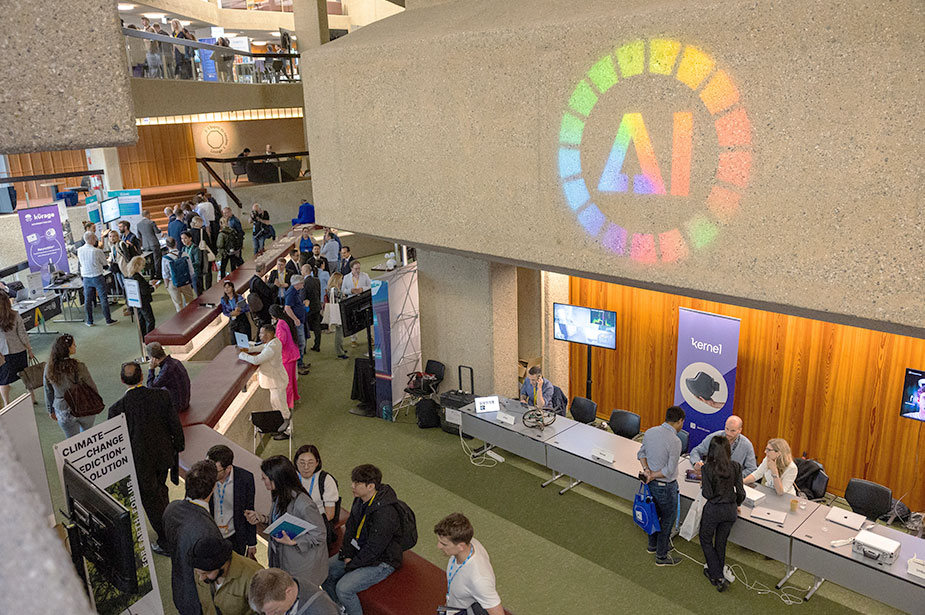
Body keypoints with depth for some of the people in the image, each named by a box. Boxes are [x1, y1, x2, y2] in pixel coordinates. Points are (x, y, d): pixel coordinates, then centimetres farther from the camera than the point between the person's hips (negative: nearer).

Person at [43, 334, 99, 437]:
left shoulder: (49, 368, -12)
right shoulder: (78, 367, -25)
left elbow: (48, 392, 1)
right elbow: (93, 389, -15)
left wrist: (51, 410, 16)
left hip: (63, 414, 3)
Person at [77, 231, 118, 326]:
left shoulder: (79, 250, -3)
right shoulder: (97, 251, -17)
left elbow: (80, 263, 13)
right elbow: (104, 263, -4)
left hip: (86, 278, 4)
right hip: (98, 277, -4)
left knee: (87, 300, 12)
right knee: (103, 298, 4)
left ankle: (89, 321, 19)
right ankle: (108, 319, 9)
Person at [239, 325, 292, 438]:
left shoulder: (271, 348, -31)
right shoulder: (274, 341, -1)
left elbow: (256, 360, -32)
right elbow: (262, 347, 18)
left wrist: (242, 355, -16)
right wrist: (248, 350, 5)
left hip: (277, 381, -10)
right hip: (275, 380, 10)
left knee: (281, 408, 6)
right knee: (275, 405, 24)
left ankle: (286, 432, 22)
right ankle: (280, 427, 39)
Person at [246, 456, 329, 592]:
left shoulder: (303, 504, -30)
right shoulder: (279, 496, -3)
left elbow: (319, 536, -21)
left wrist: (292, 542, -28)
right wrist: (263, 519, 0)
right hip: (280, 560, 8)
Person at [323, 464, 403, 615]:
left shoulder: (386, 514, -33)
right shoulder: (360, 499, -5)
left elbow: (374, 549, -26)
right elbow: (350, 526, 7)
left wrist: (351, 565, -16)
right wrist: (347, 555, -4)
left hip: (379, 561, -9)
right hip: (359, 551, 9)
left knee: (343, 588, -22)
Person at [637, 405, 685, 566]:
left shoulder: (650, 432, -4)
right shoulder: (674, 441, -27)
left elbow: (641, 453, 6)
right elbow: (670, 470, -24)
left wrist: (647, 470, -7)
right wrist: (652, 475, -13)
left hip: (652, 484, 7)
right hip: (666, 486, -7)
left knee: (655, 513, 26)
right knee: (668, 520, 11)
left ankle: (653, 545, 44)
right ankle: (662, 556, 24)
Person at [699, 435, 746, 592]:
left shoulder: (708, 468, -20)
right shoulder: (735, 467, -10)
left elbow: (708, 494, -17)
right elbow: (741, 492, -5)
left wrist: (702, 486, 4)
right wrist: (737, 505, 15)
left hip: (713, 510, -4)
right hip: (730, 511, 4)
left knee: (706, 541, 18)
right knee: (721, 542, 22)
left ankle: (719, 578, 12)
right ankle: (715, 572, 36)